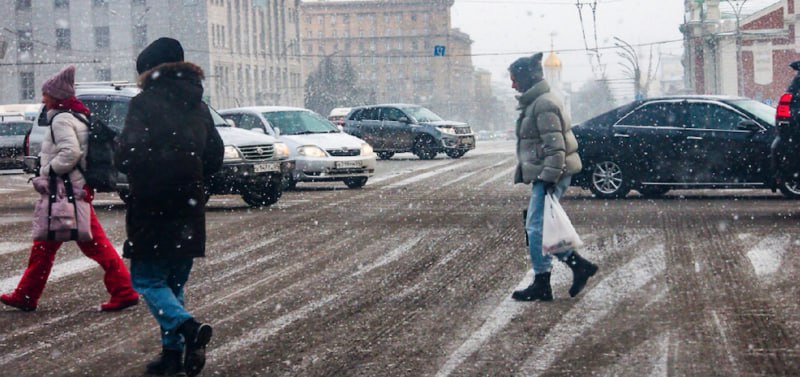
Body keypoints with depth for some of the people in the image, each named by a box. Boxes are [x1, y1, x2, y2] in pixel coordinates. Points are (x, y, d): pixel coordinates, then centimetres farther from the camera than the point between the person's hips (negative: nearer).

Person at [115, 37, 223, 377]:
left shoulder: (146, 103, -11)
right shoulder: (198, 107, 10)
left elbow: (127, 157, -16)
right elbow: (214, 160, 14)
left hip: (154, 211, -7)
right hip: (189, 212, 7)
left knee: (147, 280, 0)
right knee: (173, 283, 15)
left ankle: (188, 328, -22)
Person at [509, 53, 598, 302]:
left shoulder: (544, 104, -16)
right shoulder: (534, 103, 17)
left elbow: (554, 145, -21)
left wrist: (550, 177, -24)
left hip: (550, 175, -11)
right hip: (545, 175, 11)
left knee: (537, 227, -7)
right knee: (537, 226, 12)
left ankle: (542, 285, -1)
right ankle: (578, 265, 14)